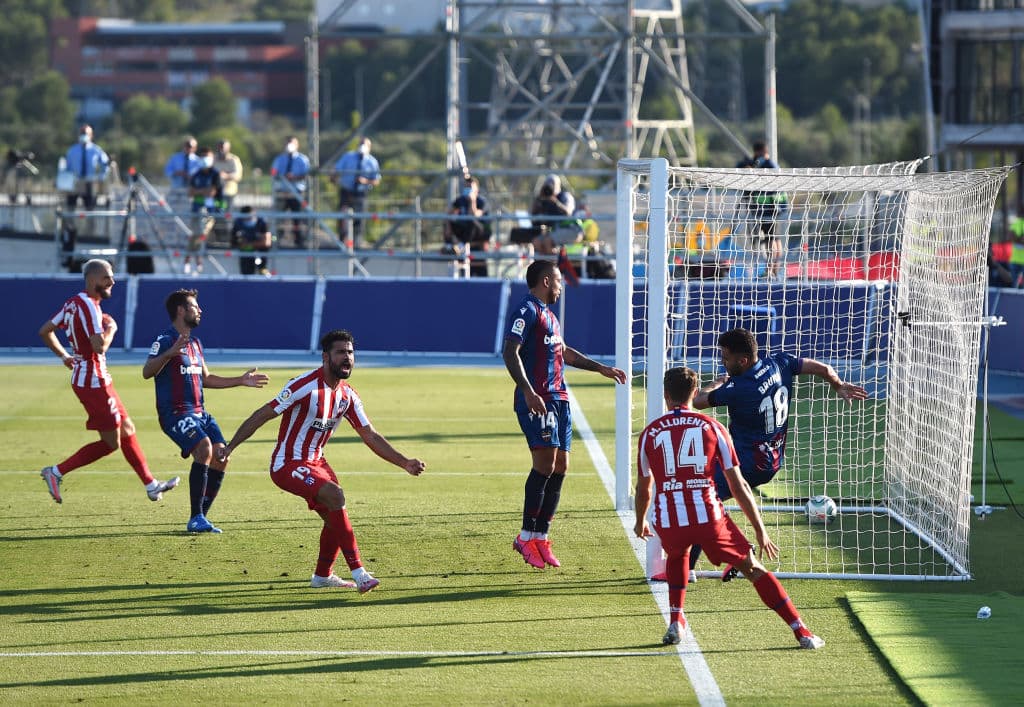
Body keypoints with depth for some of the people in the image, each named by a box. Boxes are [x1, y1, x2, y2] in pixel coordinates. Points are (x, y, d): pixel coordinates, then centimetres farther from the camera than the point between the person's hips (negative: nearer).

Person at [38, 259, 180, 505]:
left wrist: (64, 356, 23)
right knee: (111, 443, -4)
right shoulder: (88, 306, -19)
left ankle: (151, 486, 21)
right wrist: (111, 329, -10)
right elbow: (99, 346, -28)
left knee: (127, 430, 15)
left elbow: (45, 331, 18)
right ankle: (56, 472, -3)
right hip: (93, 383, -10)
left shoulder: (73, 303, 10)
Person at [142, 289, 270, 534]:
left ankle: (201, 517, 6)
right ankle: (195, 519, -23)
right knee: (204, 448, -27)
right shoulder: (165, 340, -8)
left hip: (199, 412, 9)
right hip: (175, 413, -9)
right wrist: (170, 353, -37)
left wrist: (240, 380, 28)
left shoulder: (195, 343, 20)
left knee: (220, 456, -6)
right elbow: (147, 372, -21)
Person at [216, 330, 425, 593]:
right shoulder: (305, 386, -20)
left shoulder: (348, 396, 3)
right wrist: (230, 447, -19)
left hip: (315, 462, 9)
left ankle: (322, 575, 30)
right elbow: (262, 415, -17)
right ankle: (358, 573, -28)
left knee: (335, 516, 7)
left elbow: (371, 437, 10)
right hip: (287, 464, -9)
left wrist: (405, 463, 3)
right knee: (334, 495, -27)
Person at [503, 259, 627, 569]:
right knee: (545, 463, -16)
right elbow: (510, 351, -19)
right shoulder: (527, 311, -7)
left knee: (560, 467, 6)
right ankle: (526, 537, -10)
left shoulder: (549, 315, 23)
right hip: (537, 400, -10)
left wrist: (601, 368, 42)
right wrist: (528, 392, -29)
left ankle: (541, 537, 10)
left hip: (558, 398, 10)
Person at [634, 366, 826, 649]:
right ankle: (802, 633, 5)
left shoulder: (650, 433, 11)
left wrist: (640, 521, 43)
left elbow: (643, 488, 23)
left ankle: (675, 623, 27)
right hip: (708, 516, -1)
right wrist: (761, 531, 13)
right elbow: (739, 487, 7)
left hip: (668, 520, 1)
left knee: (677, 554, 36)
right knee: (752, 568, 11)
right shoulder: (712, 427, 8)